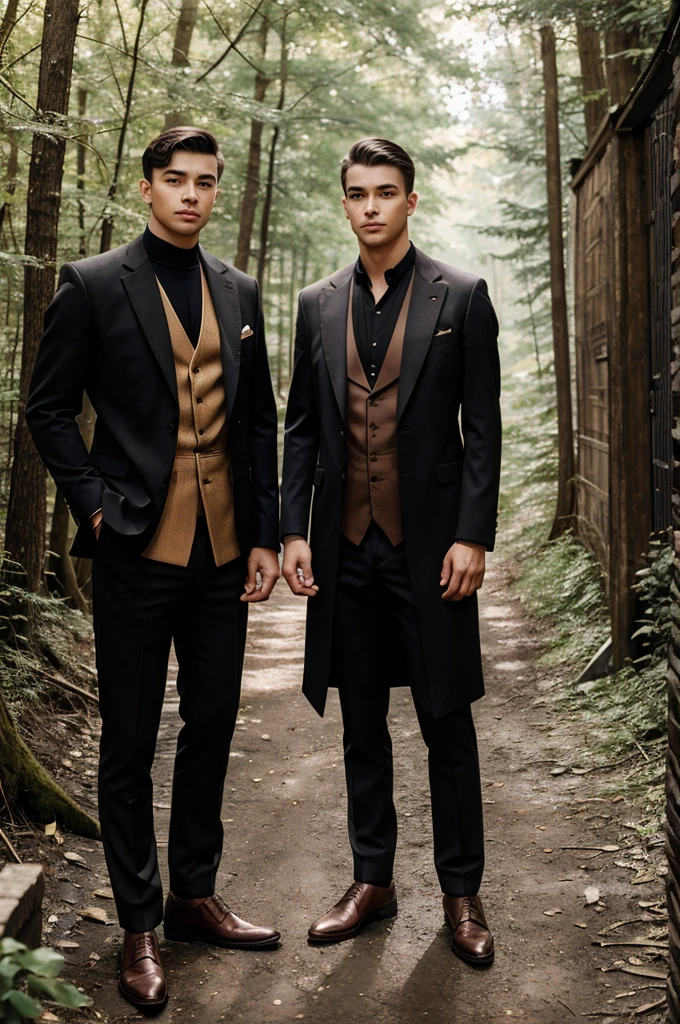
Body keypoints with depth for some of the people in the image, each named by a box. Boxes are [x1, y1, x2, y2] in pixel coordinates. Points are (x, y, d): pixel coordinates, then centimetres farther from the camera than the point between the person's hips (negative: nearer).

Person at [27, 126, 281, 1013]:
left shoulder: (238, 293, 12)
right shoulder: (94, 285, -1)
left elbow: (259, 419, 13)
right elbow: (49, 409, 0)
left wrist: (266, 535, 7)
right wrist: (95, 507, -10)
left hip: (223, 549, 5)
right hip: (139, 549, -4)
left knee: (212, 728, 13)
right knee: (130, 741, 5)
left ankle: (195, 894, 30)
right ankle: (139, 925, 19)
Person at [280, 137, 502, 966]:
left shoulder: (460, 297, 1)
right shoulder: (317, 306, 10)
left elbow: (482, 427, -3)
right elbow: (301, 428, 11)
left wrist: (472, 537, -10)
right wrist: (292, 530, 3)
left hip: (428, 546, -3)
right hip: (345, 547, 3)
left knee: (447, 721, 5)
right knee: (361, 723, 12)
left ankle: (461, 891, 20)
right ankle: (372, 881, 26)